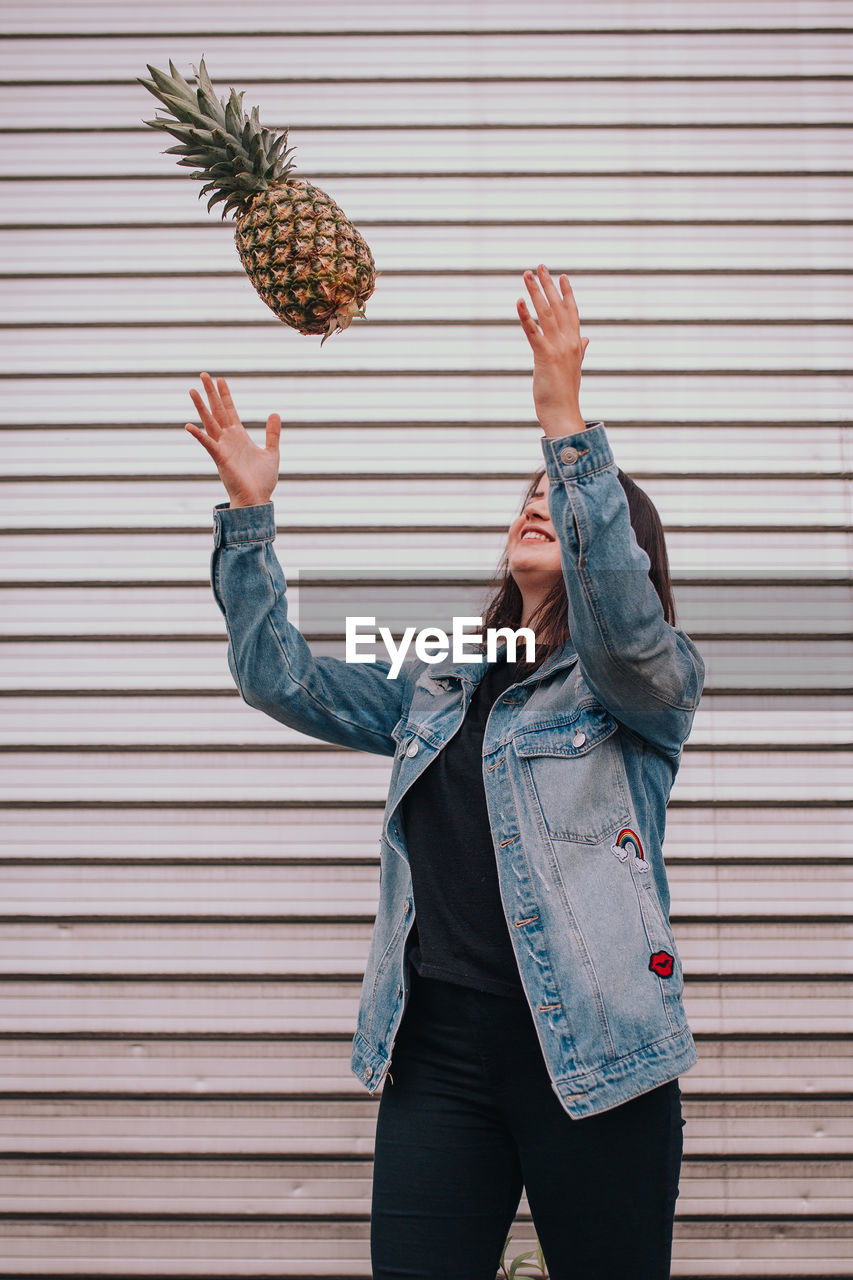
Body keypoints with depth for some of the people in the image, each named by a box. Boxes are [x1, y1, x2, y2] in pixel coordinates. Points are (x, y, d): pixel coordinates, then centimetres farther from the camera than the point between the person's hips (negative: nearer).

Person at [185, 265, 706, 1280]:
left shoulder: (649, 683, 2)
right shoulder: (437, 691, 17)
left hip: (590, 1047, -4)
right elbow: (282, 678, 12)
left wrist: (566, 424, -29)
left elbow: (620, 620, -21)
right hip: (438, 1045, 4)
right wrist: (249, 513, 2)